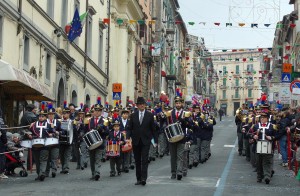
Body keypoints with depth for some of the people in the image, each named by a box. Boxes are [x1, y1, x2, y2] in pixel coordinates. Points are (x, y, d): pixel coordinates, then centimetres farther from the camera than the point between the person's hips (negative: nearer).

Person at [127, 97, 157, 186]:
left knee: (144, 160, -11)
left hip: (146, 141, -2)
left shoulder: (150, 115, 2)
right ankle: (138, 179, 14)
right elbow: (130, 128, 6)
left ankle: (143, 178, -15)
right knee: (137, 161, 8)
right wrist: (128, 138, -10)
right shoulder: (133, 116, 6)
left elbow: (153, 129, 5)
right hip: (136, 141, 2)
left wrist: (155, 141, 3)